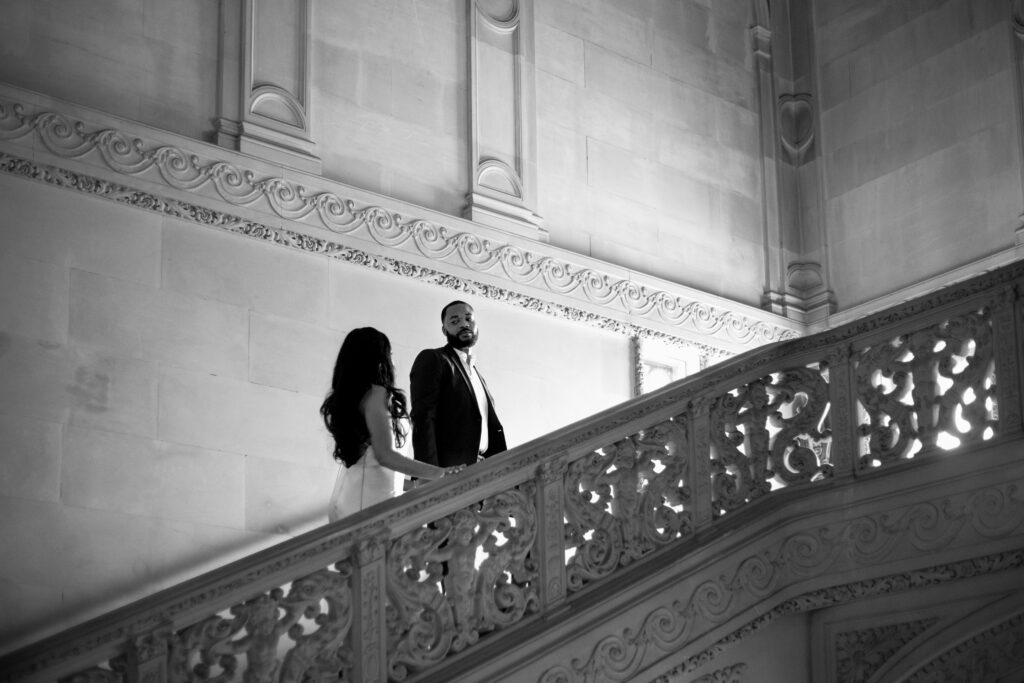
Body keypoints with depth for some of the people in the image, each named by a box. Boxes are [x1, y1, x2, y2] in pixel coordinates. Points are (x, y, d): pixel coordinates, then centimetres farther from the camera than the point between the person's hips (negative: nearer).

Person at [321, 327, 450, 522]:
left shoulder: (341, 397, 14)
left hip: (344, 497, 8)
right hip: (371, 498, -8)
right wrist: (439, 473, -19)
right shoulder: (376, 394, -9)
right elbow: (385, 455, -17)